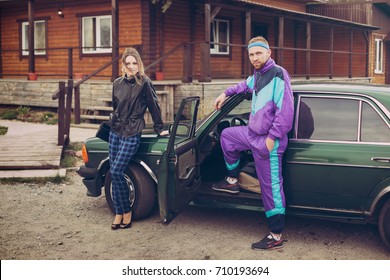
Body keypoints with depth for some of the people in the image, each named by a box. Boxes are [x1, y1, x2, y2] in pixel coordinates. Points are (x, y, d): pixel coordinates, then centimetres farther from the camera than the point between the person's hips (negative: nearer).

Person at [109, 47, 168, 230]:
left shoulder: (144, 83, -8)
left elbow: (154, 107, -3)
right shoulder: (117, 83, 7)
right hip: (115, 131, 6)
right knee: (114, 173, 5)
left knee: (116, 172, -13)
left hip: (132, 134, -6)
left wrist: (159, 129, 1)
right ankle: (119, 213, 15)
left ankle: (127, 211, 3)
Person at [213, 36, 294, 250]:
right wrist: (226, 93, 32)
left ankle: (276, 236, 2)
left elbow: (286, 109, -23)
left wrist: (272, 137, -23)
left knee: (271, 188, -6)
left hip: (268, 140, -9)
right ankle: (232, 181, 40)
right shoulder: (257, 74, 10)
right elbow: (246, 85, 36)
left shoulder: (278, 74, -17)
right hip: (252, 133, 9)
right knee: (227, 136, 28)